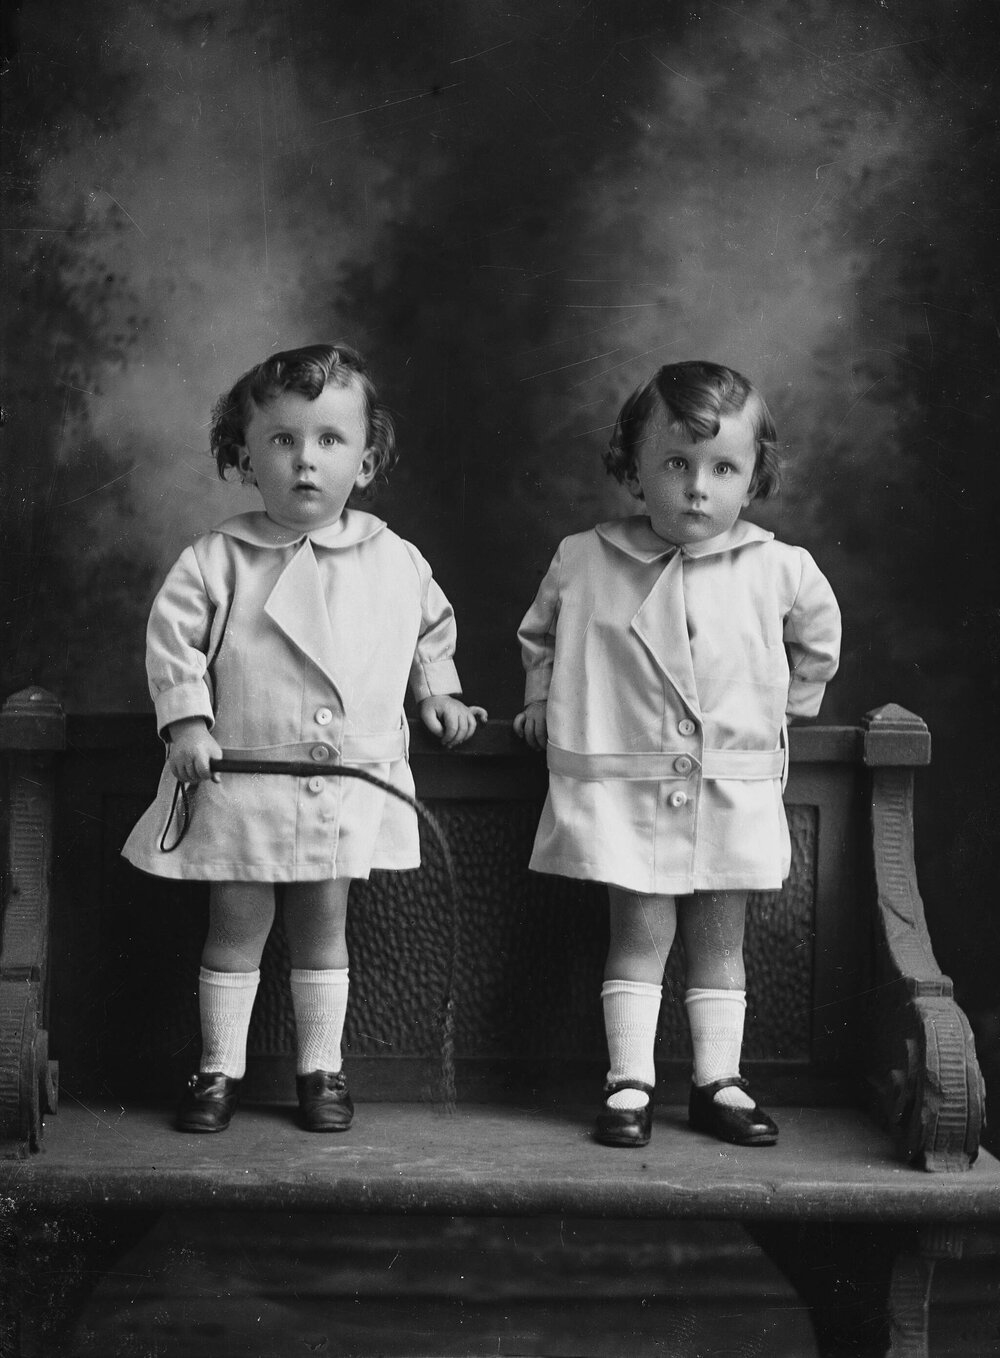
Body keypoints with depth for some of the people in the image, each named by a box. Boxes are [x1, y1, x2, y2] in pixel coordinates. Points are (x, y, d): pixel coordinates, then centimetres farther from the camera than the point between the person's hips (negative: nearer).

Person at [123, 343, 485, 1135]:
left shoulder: (396, 563, 2)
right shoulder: (218, 561, -6)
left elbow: (434, 627, 20)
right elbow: (173, 638, -3)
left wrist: (439, 693, 12)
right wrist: (188, 722, -11)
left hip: (352, 784, 2)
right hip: (242, 782, -1)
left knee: (324, 926, 11)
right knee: (236, 927, 7)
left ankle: (322, 1069, 23)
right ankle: (220, 1068, 20)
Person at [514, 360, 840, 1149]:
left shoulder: (780, 570, -3)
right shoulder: (583, 563, -3)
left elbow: (818, 638, 18)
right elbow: (540, 634, 18)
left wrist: (788, 702, 15)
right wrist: (544, 703, 13)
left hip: (734, 794, 2)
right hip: (625, 789, -1)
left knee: (720, 942, 9)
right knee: (640, 934, 0)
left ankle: (718, 1082, 19)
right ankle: (630, 1083, 8)